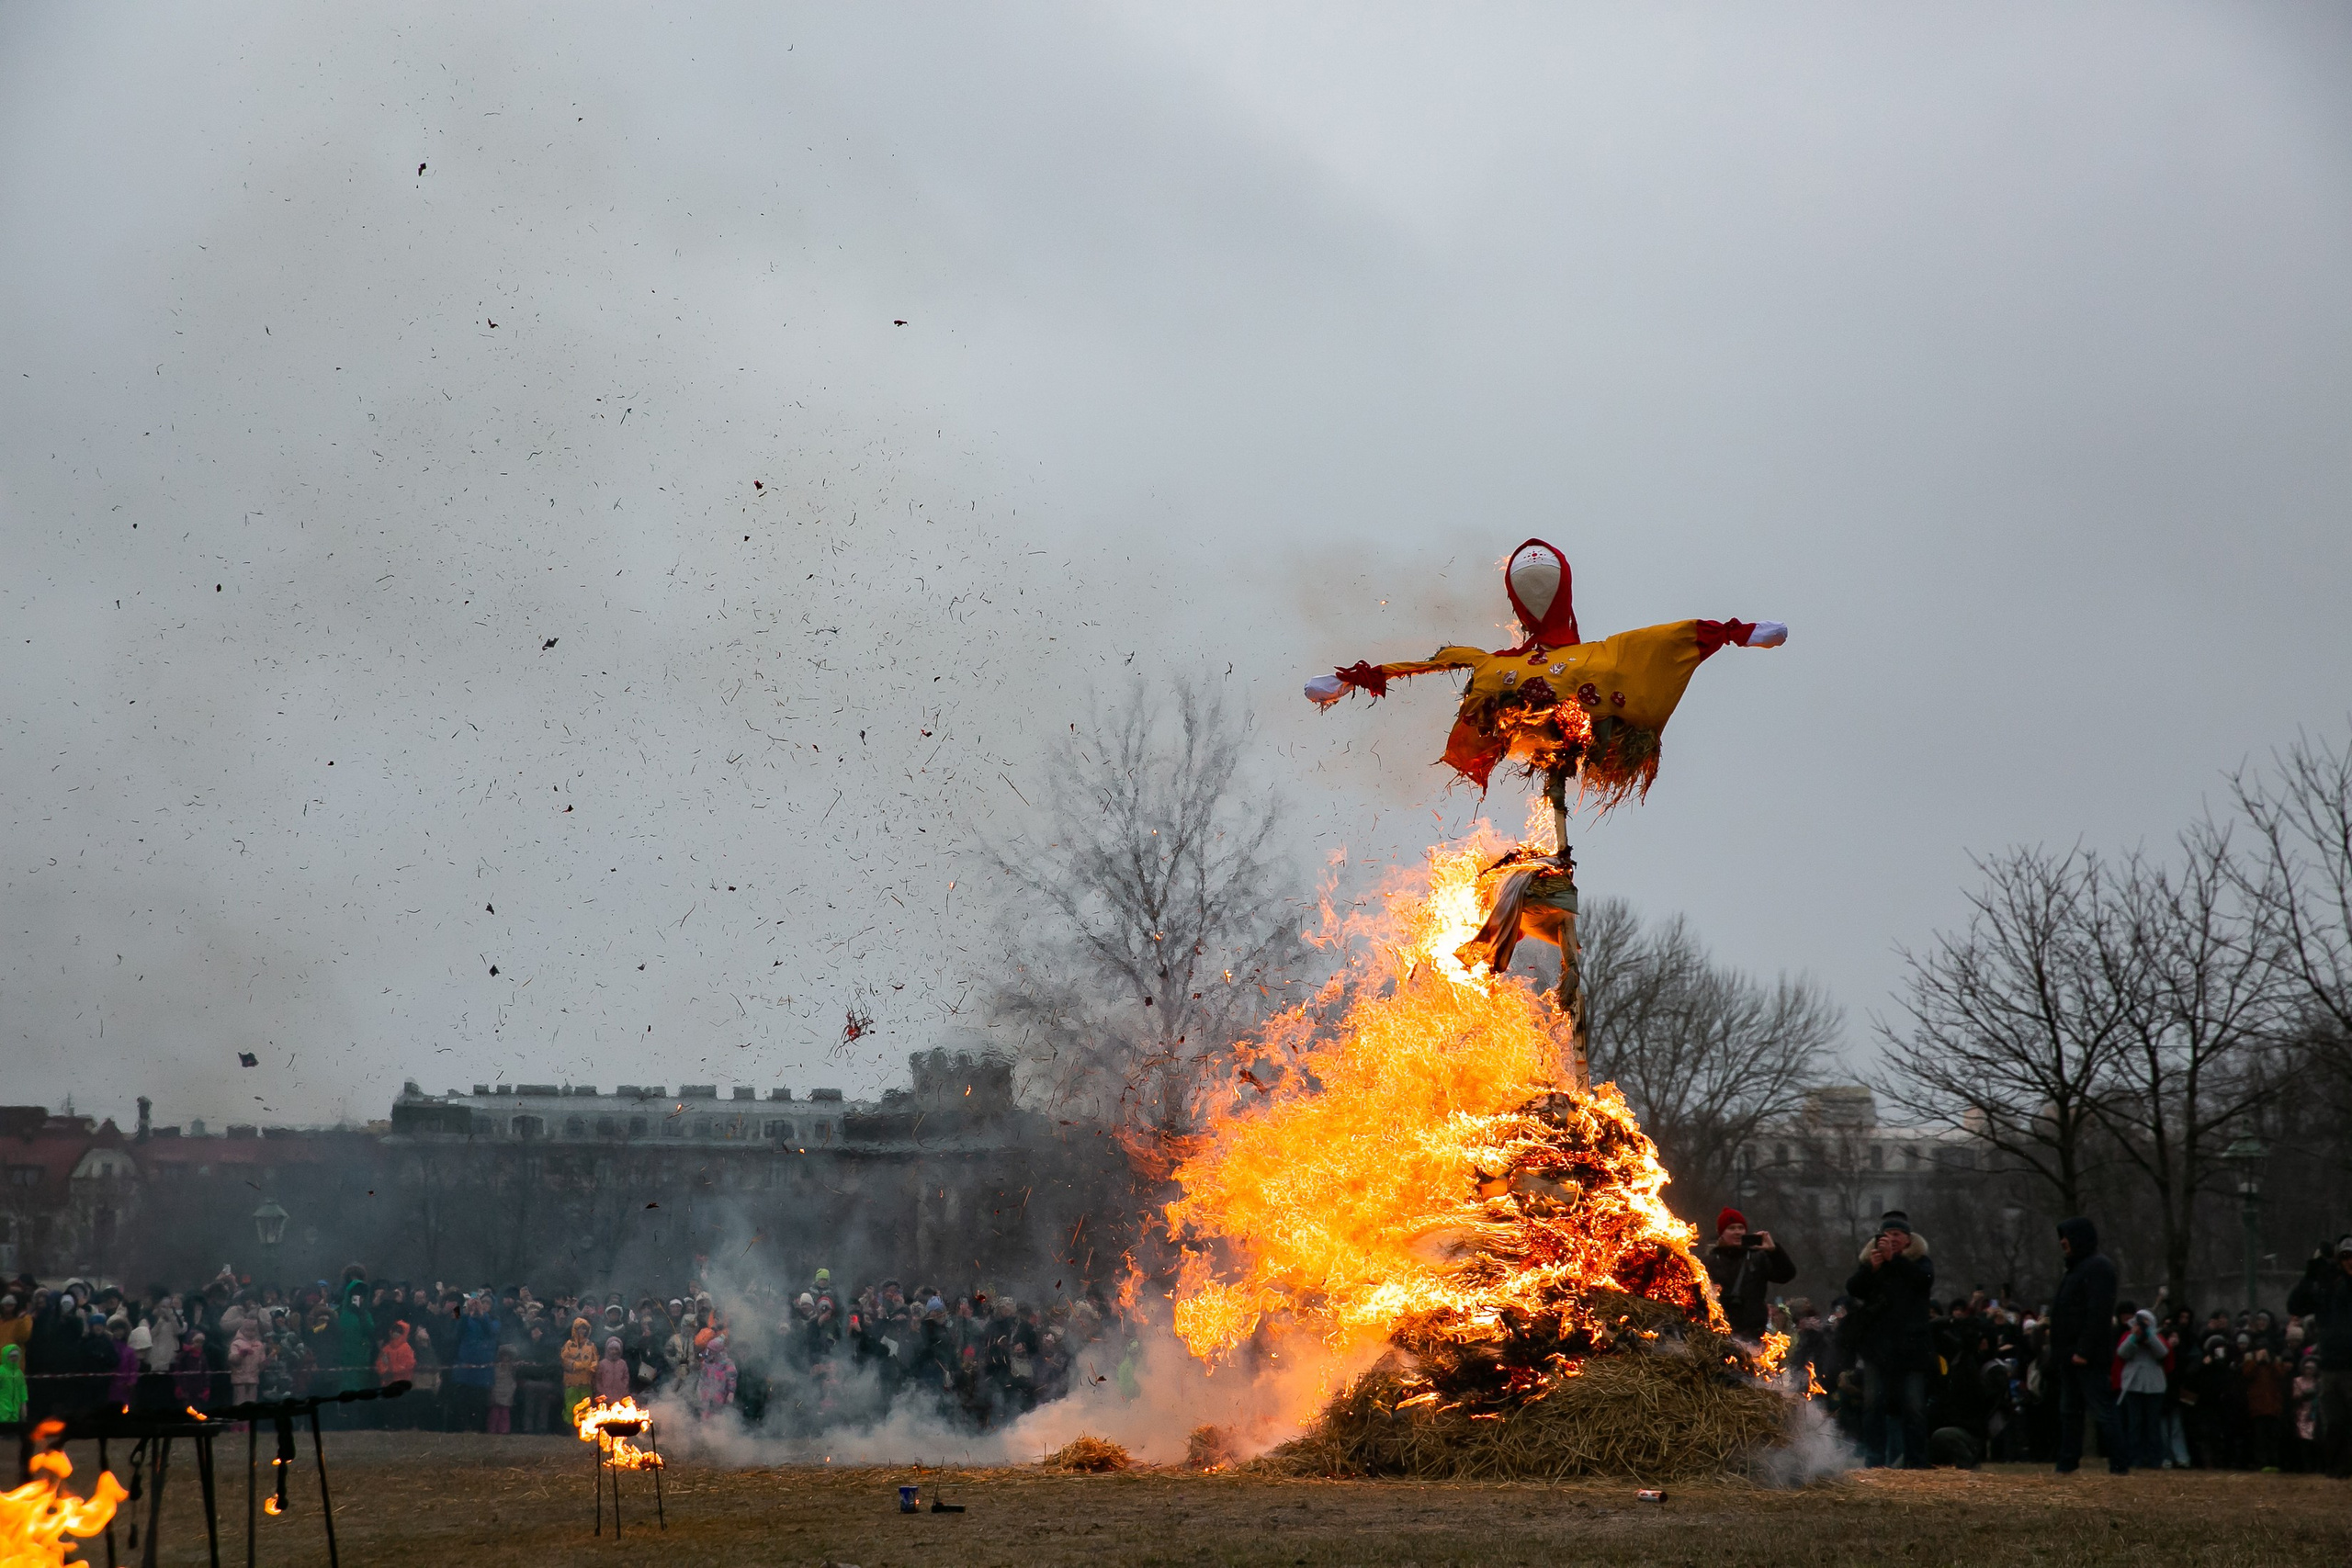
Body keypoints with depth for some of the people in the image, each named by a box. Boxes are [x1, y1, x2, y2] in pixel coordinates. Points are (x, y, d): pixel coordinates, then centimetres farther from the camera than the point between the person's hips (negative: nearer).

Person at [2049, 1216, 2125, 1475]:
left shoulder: (2098, 1267, -12)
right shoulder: (2077, 1267, 18)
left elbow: (2098, 1313, -21)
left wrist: (2084, 1350, -25)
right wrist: (2061, 1348, 14)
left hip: (2088, 1357, -10)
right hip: (2070, 1355, 10)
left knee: (2101, 1410, -8)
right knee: (2068, 1411, 12)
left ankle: (2119, 1465, -6)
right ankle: (2067, 1464, 16)